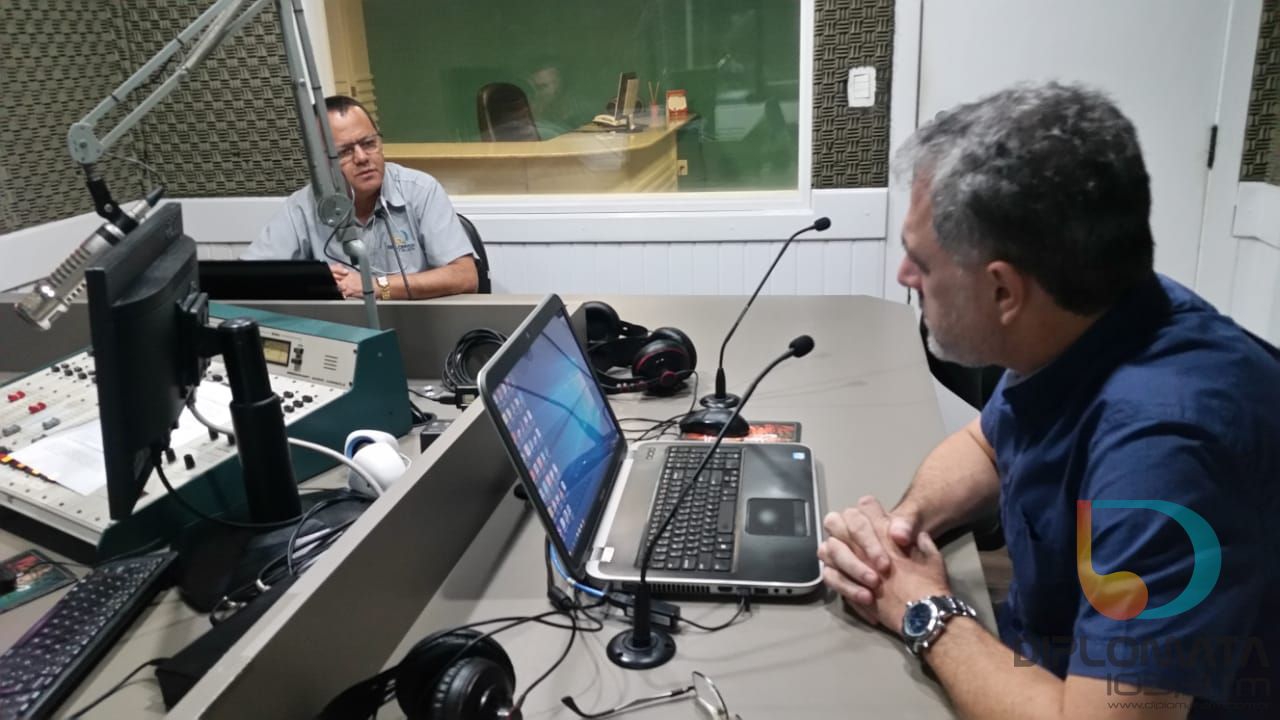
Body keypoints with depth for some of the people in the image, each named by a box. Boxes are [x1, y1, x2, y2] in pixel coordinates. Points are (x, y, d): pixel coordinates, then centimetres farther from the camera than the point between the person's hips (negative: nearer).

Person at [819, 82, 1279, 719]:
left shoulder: (1162, 439, -33)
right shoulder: (1068, 331, -8)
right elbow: (985, 444, 10)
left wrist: (925, 610, -20)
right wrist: (905, 520, -8)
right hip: (1045, 665, 6)